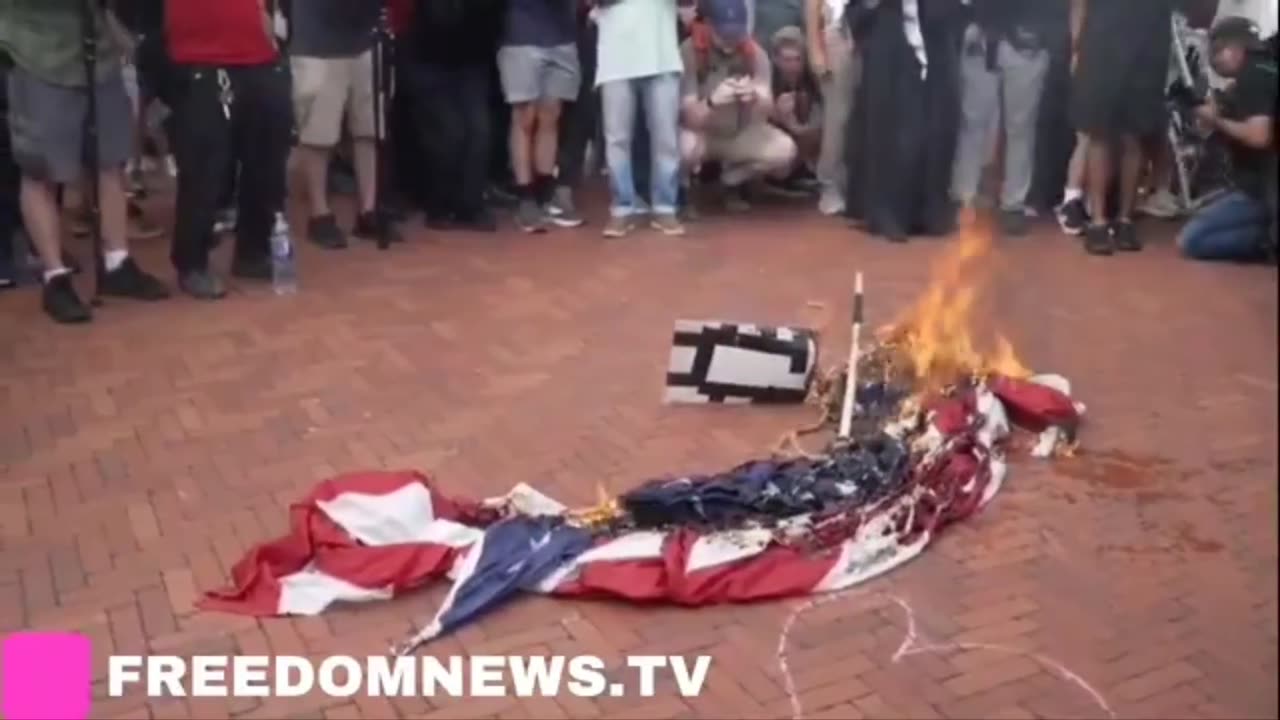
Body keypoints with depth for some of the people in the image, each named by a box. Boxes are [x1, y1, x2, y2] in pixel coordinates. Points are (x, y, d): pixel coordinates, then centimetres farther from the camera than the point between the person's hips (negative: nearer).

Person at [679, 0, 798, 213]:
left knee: (784, 150, -22)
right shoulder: (689, 52, -22)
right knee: (683, 149, -37)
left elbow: (768, 111, -20)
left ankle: (733, 181, 8)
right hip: (702, 134, -3)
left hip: (740, 134, 3)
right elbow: (689, 117, -24)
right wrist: (711, 101, -47)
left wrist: (755, 98, -44)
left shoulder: (756, 54, -14)